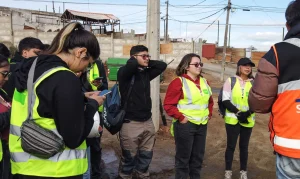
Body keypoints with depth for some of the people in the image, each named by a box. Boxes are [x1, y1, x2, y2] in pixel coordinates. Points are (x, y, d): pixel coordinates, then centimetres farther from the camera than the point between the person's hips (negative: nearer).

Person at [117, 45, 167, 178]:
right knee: (129, 157, 7)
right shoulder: (125, 73, -10)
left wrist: (147, 63, 2)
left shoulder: (146, 73, 9)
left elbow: (162, 66, 11)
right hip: (131, 123, -6)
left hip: (148, 121, 6)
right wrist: (136, 60, -8)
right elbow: (131, 64, -30)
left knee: (146, 155, 18)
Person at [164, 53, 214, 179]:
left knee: (198, 156, 16)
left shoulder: (204, 82, 11)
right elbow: (168, 105, -13)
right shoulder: (178, 82, -11)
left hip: (202, 125, 7)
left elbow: (210, 101, 24)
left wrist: (209, 114, 11)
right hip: (185, 125, -6)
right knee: (183, 157, 4)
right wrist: (180, 117, -16)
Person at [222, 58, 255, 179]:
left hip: (248, 121, 2)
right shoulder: (230, 81, -3)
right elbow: (225, 100, -7)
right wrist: (237, 112, -16)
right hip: (232, 119, -2)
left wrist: (248, 113, -15)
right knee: (231, 146, 7)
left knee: (244, 146, 13)